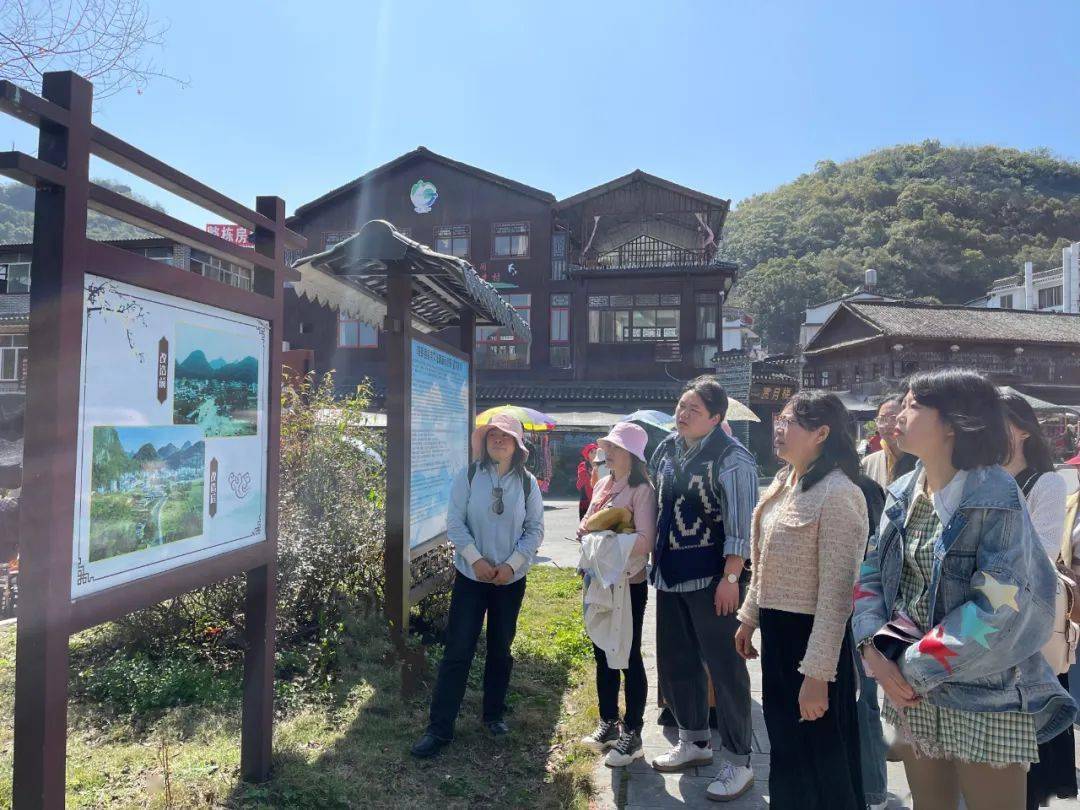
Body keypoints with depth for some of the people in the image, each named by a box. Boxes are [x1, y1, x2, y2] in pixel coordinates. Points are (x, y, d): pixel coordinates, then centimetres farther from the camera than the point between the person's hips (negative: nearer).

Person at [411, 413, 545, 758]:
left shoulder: (527, 483, -2)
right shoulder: (468, 477, -5)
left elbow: (535, 530, -1)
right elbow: (455, 523, -7)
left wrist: (512, 564, -12)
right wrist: (476, 560, -17)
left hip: (511, 578, 2)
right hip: (471, 575, -2)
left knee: (501, 649, 14)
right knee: (457, 650, -1)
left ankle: (494, 714, 33)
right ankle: (440, 728, 8)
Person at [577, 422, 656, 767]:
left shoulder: (642, 490, -14)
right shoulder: (602, 485, 8)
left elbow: (644, 541, -21)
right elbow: (588, 519, 15)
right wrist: (585, 530, -7)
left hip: (628, 583, -8)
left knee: (629, 657, 5)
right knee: (602, 654, 18)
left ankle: (632, 734, 19)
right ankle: (608, 723, 34)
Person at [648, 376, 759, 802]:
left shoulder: (732, 459, -14)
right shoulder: (666, 450, 8)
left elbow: (740, 525, -18)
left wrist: (730, 579, -20)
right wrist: (655, 559, 17)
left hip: (712, 577, -8)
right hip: (670, 574, 8)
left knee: (725, 667, 2)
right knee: (676, 662, 18)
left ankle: (738, 762, 18)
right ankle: (694, 742, 37)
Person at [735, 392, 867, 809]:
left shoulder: (837, 494, -21)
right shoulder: (782, 483, 6)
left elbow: (836, 593, -23)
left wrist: (817, 673, -22)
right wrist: (749, 617, 18)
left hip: (811, 636, -8)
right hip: (776, 631, 8)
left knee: (820, 756, 10)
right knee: (785, 745, 23)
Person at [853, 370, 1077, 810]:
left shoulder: (996, 498, -17)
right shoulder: (903, 494, 3)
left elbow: (1000, 608, -23)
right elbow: (871, 574, 4)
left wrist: (914, 668, -18)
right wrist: (873, 649, -11)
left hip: (984, 701, -6)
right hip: (913, 690, 6)